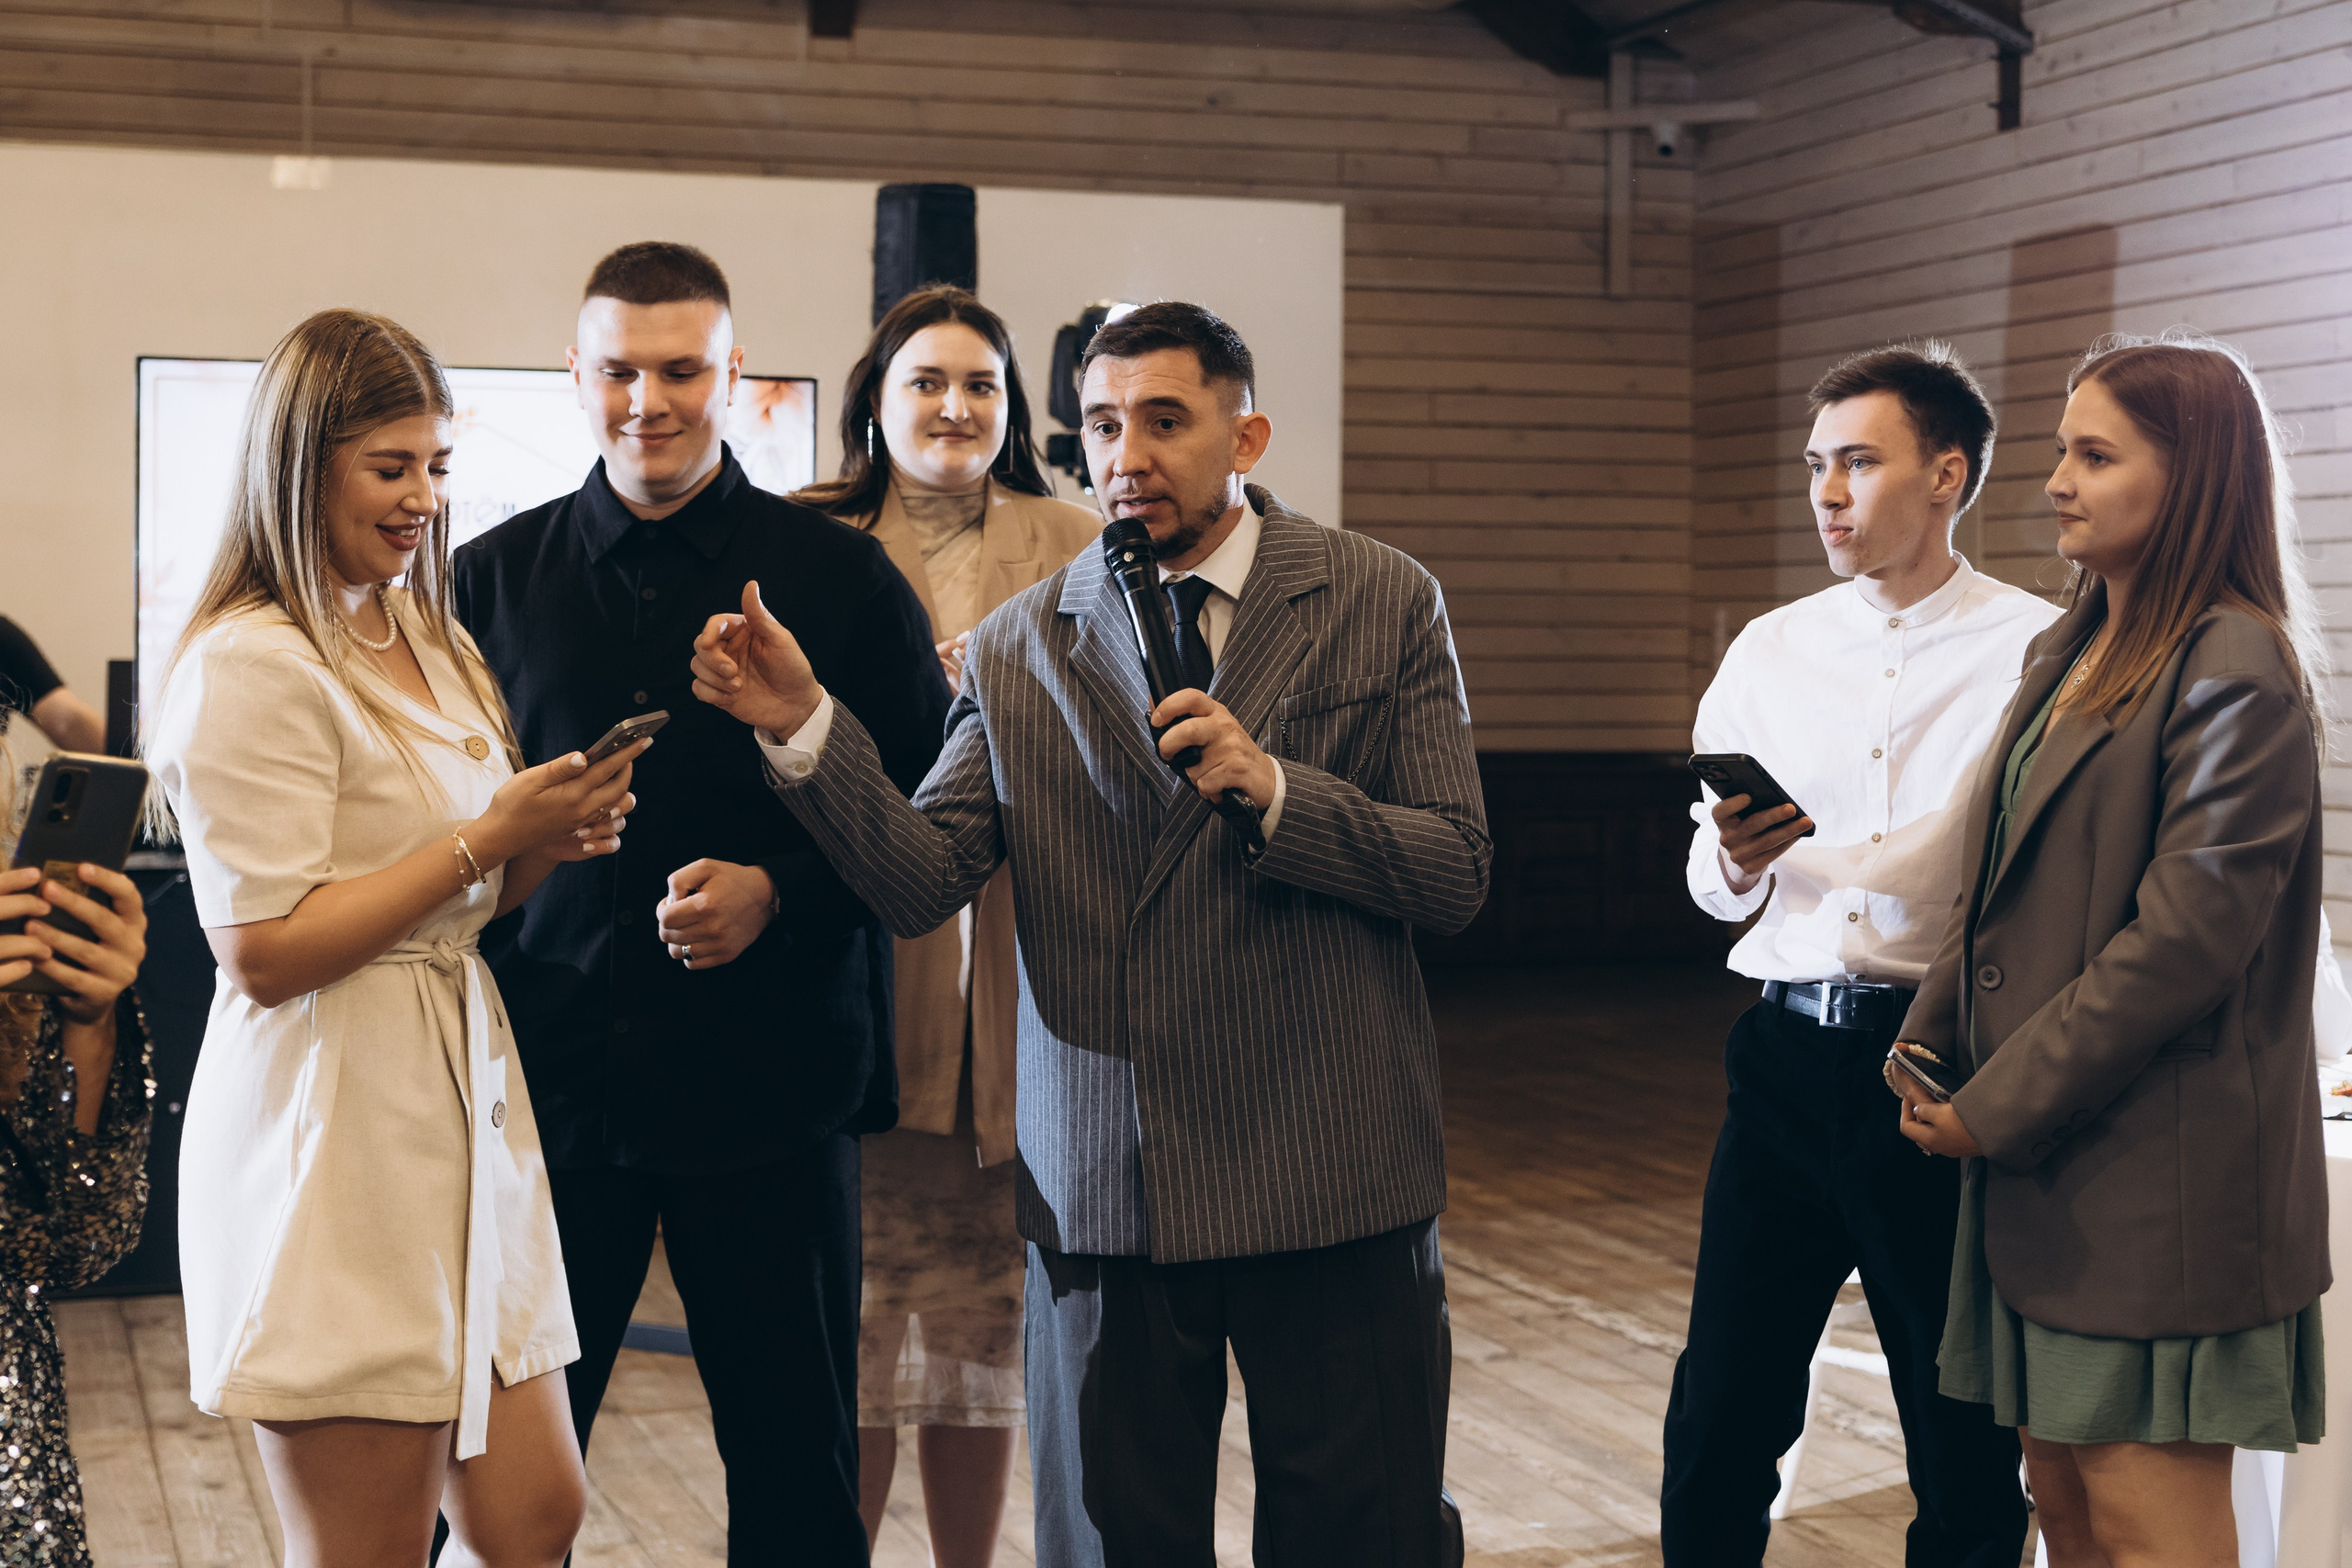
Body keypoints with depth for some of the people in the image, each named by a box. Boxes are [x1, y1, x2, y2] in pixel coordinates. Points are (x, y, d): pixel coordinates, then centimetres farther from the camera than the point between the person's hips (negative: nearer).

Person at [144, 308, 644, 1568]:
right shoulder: (250, 669, -13)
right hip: (333, 1132, -9)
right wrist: (489, 838, -17)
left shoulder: (425, 639, 16)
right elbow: (264, 954, -18)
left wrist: (551, 839, 2)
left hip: (462, 1098, 9)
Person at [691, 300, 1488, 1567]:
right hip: (1103, 1193, 1)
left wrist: (1273, 788, -17)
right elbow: (918, 882, -4)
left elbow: (1457, 876, -3)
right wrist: (805, 724, -19)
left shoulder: (1383, 604, 1)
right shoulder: (1019, 649, 5)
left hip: (1329, 1179, -1)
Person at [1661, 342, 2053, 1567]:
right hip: (1789, 1053, 4)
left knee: (1965, 1440, 8)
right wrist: (1735, 861, -8)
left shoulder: (2035, 652, -4)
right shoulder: (1769, 652, 10)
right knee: (1720, 1415, 6)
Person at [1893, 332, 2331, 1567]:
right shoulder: (2067, 653, 14)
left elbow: (2185, 938, -20)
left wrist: (2001, 1105, -15)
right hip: (2040, 1164, 9)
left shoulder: (2237, 673, -14)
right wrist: (1930, 1049, 4)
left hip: (2162, 1173, -9)